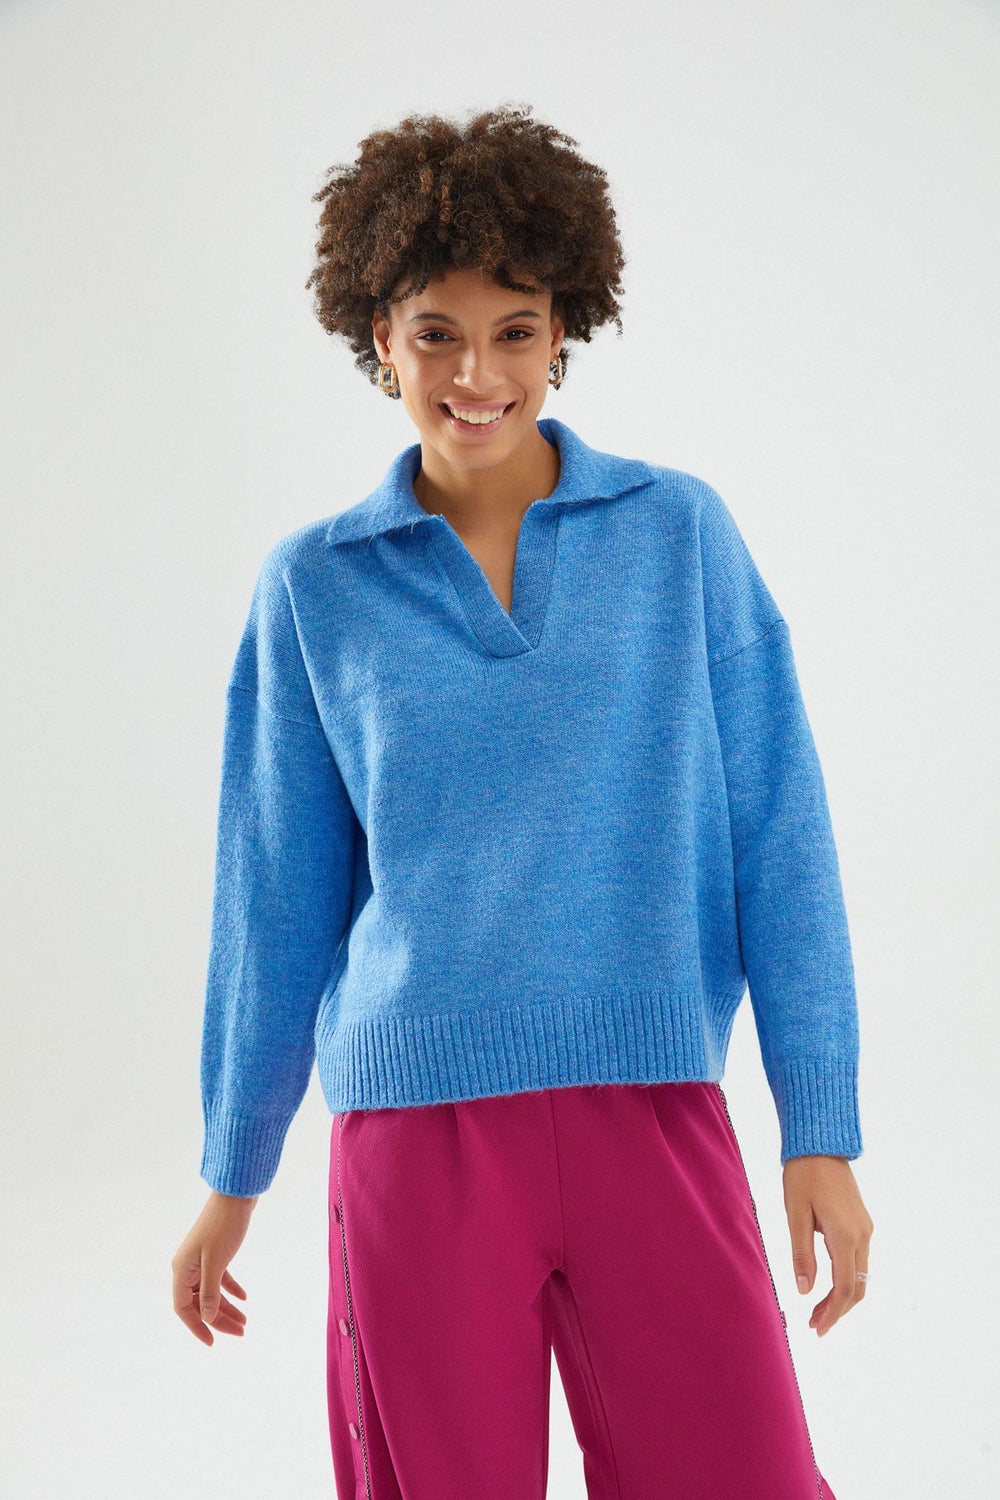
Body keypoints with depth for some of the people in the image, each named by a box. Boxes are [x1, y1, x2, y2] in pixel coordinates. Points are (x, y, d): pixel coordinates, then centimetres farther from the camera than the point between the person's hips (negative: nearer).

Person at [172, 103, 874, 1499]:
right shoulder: (314, 586, 5)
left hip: (655, 1111, 0)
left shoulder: (681, 533, 3)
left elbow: (778, 845, 2)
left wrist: (823, 1132, -2)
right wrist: (233, 1176, 14)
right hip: (415, 1127, 1)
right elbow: (274, 897, 10)